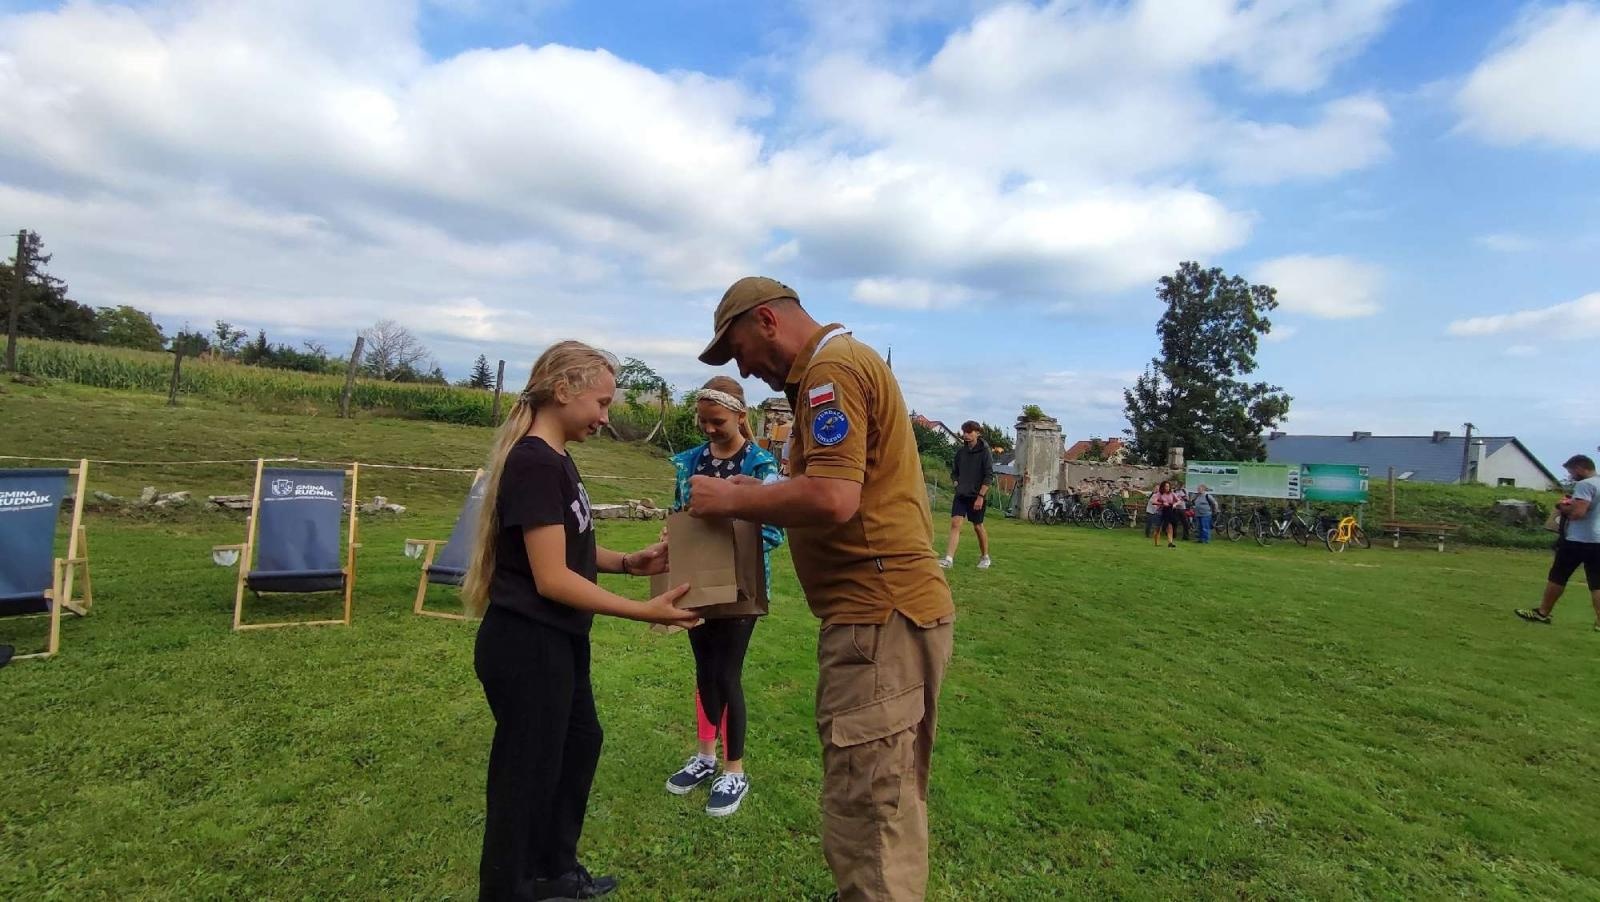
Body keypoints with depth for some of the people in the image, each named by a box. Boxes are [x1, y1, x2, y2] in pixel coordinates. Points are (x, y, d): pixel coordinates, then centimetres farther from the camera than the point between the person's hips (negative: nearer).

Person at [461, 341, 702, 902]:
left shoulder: (553, 458, 8)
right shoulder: (535, 463, -23)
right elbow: (552, 577, -26)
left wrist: (629, 563, 0)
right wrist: (643, 613, -25)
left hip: (555, 643, 11)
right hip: (526, 647, -11)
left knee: (580, 742, 24)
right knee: (527, 775, 6)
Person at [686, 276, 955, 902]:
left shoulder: (832, 368, -11)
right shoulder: (850, 362, 22)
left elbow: (833, 498, -24)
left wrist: (734, 500, -10)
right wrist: (761, 497, 12)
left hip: (879, 617, -11)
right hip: (896, 606, 11)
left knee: (863, 825, -3)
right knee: (890, 811, 21)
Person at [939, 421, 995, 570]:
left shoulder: (984, 452, -7)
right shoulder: (960, 451, 7)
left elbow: (989, 476, -11)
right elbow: (954, 472, 20)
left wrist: (981, 496, -17)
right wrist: (957, 482, 3)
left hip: (978, 496, -4)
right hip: (961, 495, 4)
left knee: (978, 526, 8)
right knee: (955, 523, -9)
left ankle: (985, 557, 28)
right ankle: (949, 559, -16)